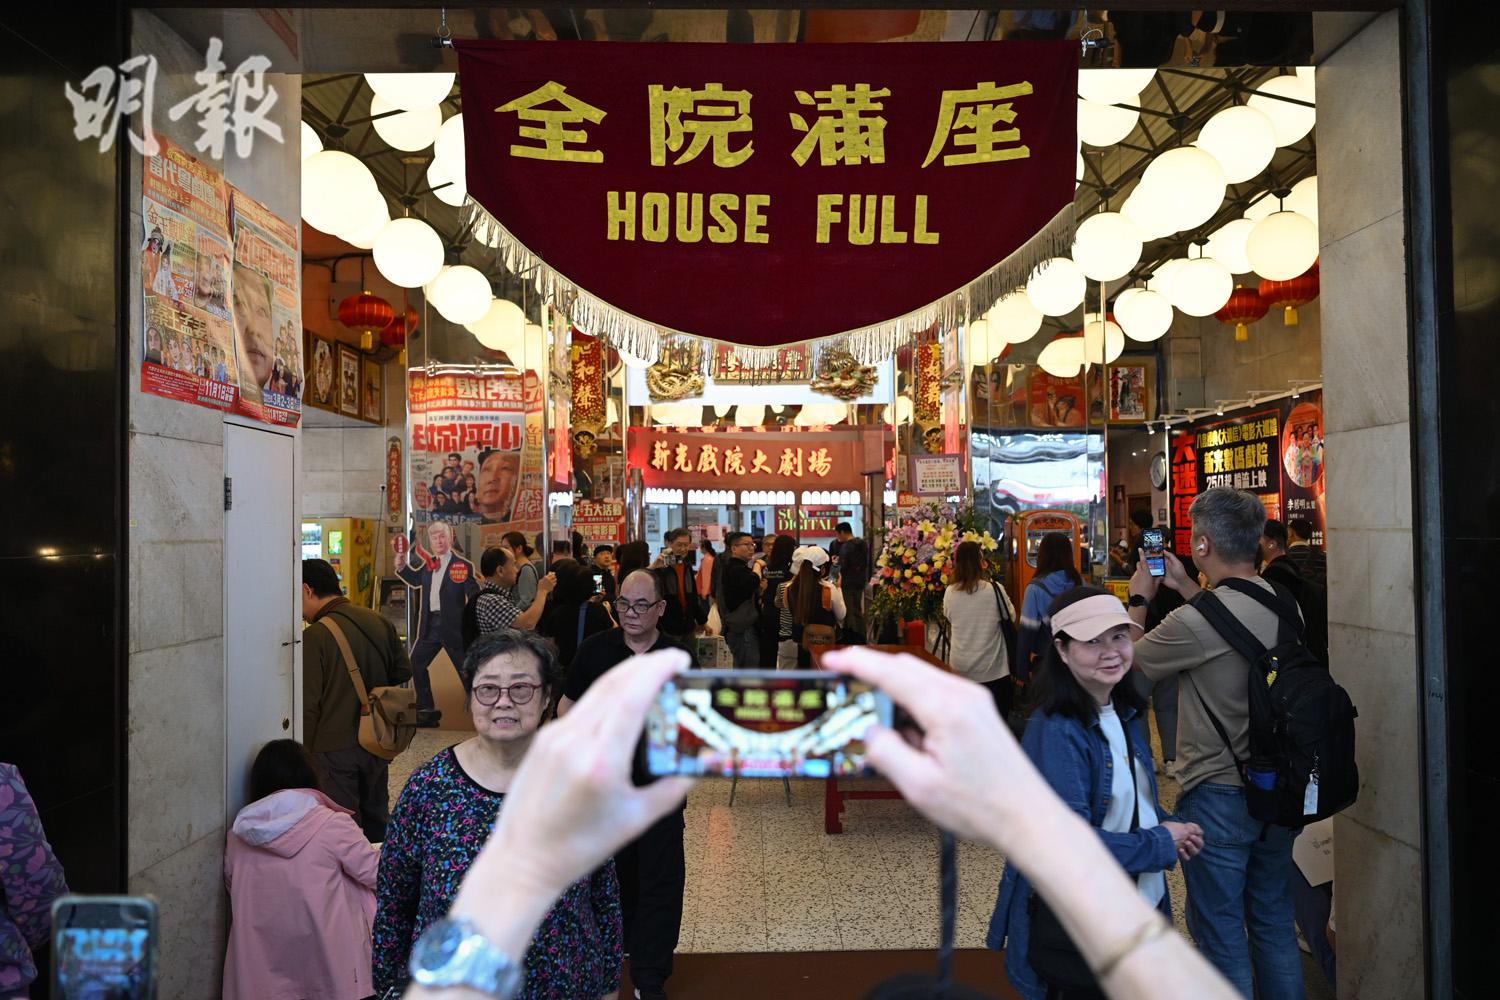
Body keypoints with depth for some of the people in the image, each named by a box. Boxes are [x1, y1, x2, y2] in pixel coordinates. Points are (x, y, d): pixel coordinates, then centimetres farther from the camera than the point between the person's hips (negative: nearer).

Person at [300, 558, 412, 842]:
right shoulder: (379, 622, 1)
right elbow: (403, 671, 10)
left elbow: (308, 705, -15)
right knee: (376, 821, 21)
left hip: (334, 749, -6)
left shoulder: (315, 636, -16)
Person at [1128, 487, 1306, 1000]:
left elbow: (1130, 661, -9)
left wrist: (1139, 598, 6)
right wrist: (1184, 587, 19)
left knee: (1220, 934, 9)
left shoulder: (1194, 622, -27)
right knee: (1273, 920, 23)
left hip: (1218, 796, -7)